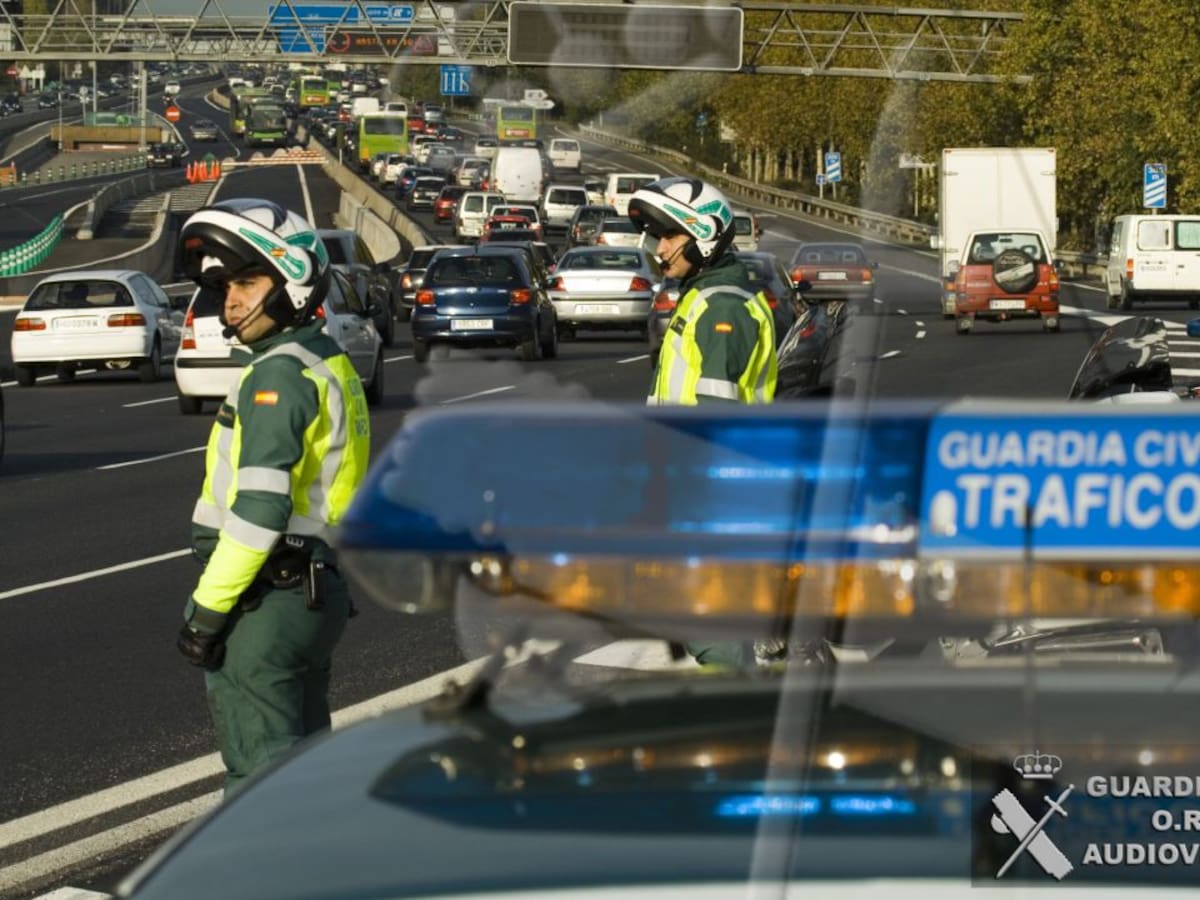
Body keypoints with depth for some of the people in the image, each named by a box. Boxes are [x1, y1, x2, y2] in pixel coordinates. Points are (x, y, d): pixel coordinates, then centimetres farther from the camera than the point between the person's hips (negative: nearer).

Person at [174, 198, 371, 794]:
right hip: (321, 589, 10)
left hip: (267, 602, -10)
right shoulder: (332, 366, 14)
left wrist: (208, 608, -19)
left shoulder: (279, 376, -17)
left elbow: (259, 509, -23)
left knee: (258, 770, -6)